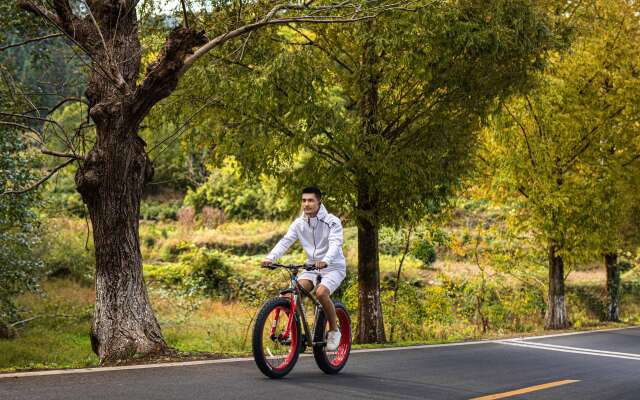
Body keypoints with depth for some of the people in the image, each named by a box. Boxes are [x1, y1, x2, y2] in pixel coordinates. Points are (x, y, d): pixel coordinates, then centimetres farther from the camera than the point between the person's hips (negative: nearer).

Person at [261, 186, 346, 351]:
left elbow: (335, 244, -30)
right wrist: (270, 258, -31)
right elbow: (285, 241, -12)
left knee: (321, 292, -31)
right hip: (312, 267, 4)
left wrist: (325, 260, -51)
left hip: (333, 267, -4)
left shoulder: (332, 222, -15)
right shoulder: (299, 223, -2)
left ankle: (334, 330, -9)